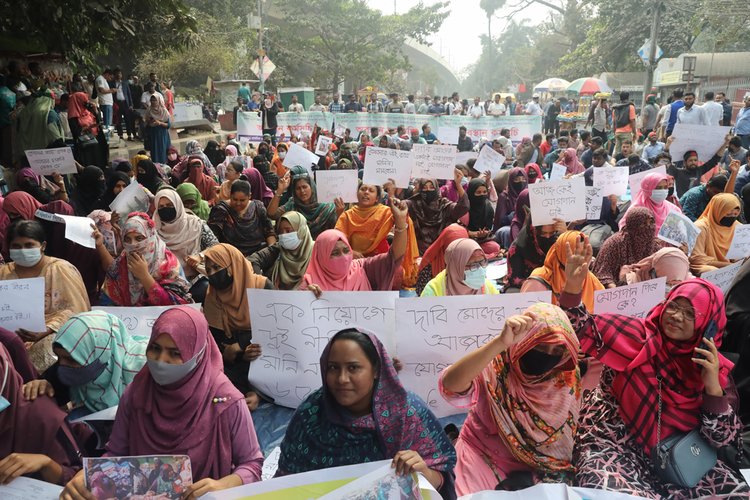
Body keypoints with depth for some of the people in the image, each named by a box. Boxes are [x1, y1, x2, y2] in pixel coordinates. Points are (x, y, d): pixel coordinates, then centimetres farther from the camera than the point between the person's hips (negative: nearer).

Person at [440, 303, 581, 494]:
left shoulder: (564, 380, -10)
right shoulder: (494, 369, -22)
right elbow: (450, 386, -46)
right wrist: (500, 343, -52)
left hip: (535, 467, 4)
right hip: (483, 458, -4)